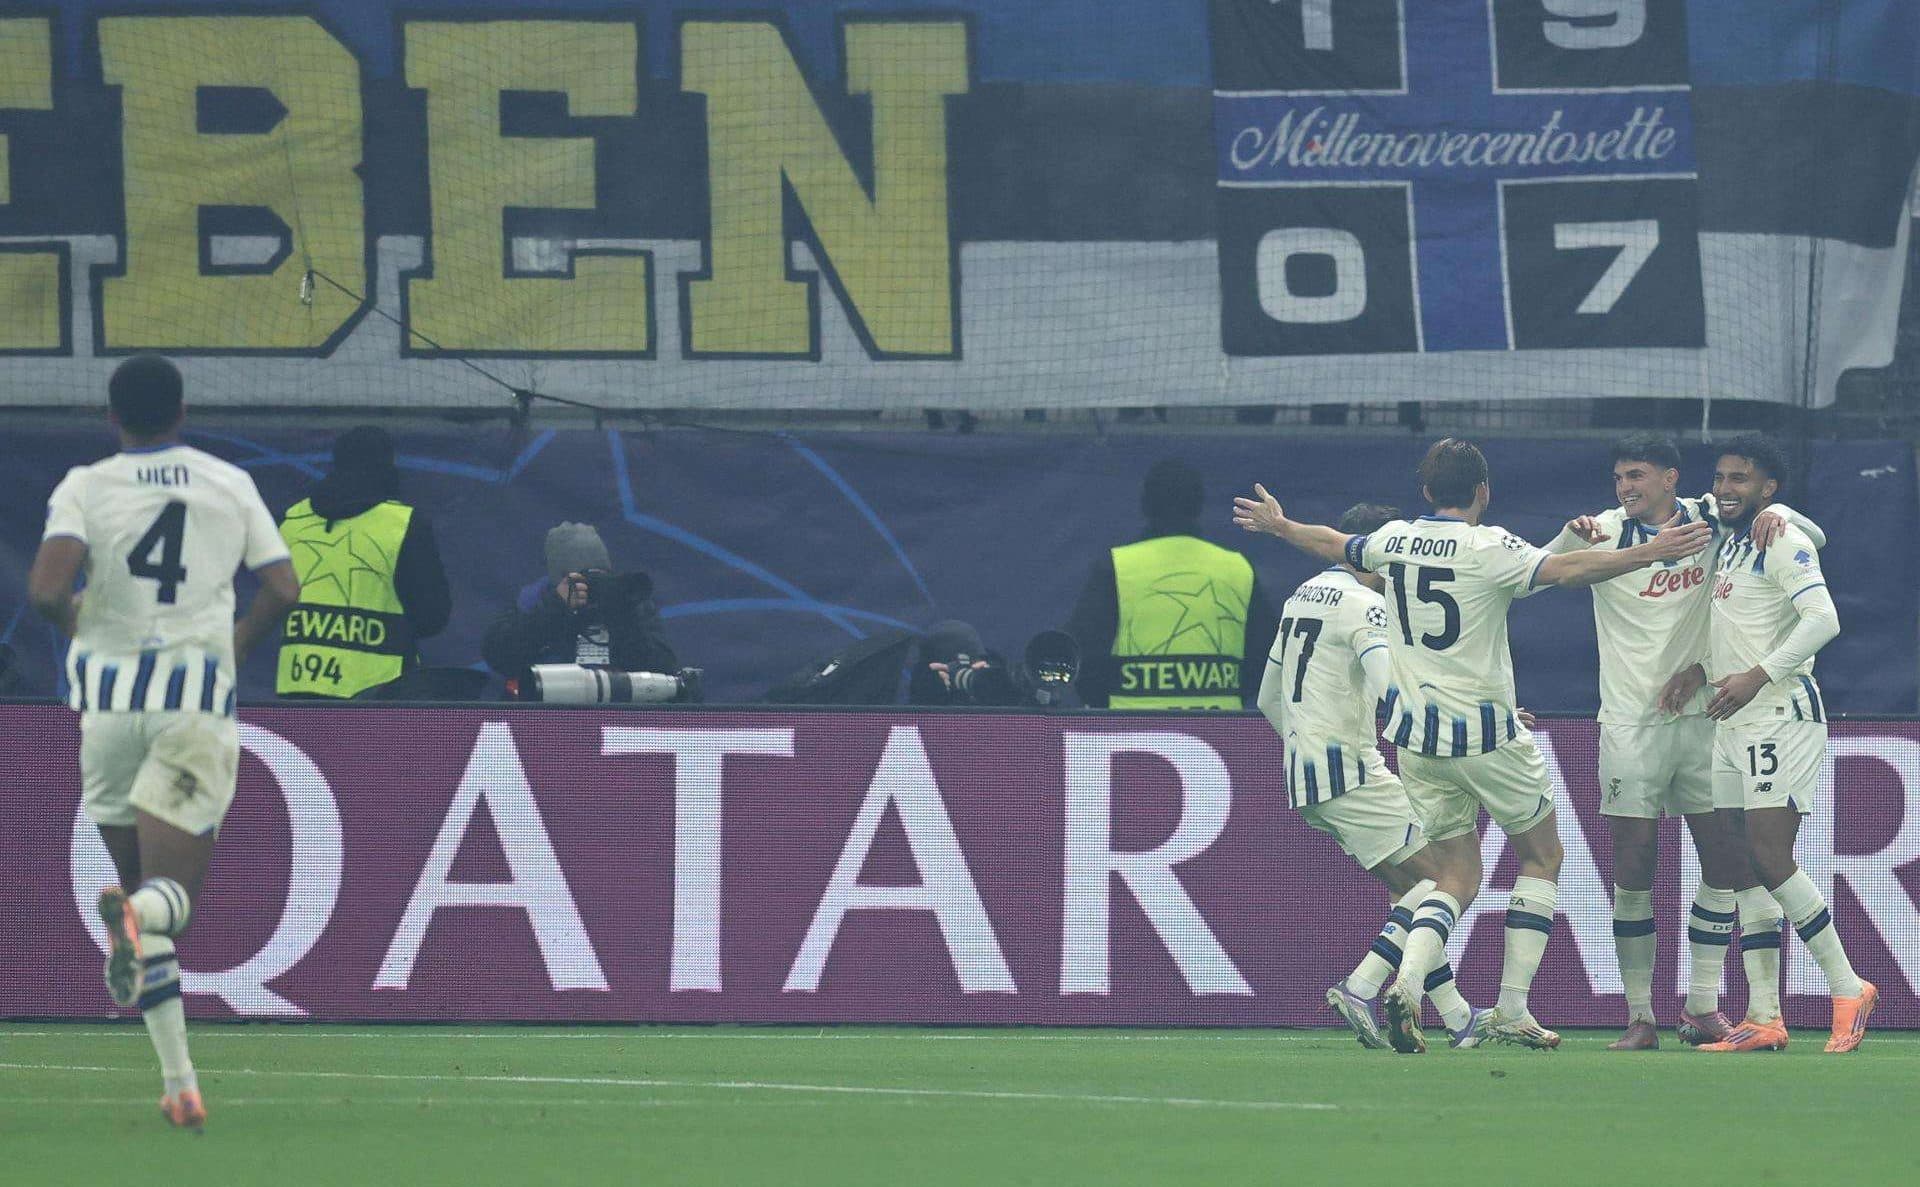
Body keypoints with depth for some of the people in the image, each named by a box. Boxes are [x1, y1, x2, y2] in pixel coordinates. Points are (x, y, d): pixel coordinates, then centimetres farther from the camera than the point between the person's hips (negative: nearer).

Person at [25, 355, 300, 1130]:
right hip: (197, 692, 0)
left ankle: (179, 1083, 10)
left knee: (138, 881, 13)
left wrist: (74, 623, 7)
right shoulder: (230, 485, 5)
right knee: (174, 885, -2)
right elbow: (282, 589, 4)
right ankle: (142, 912, -43)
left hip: (108, 691, 0)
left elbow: (45, 591, -15)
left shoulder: (86, 489, -2)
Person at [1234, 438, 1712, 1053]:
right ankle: (1511, 1010, 5)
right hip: (1486, 735, -5)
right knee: (1542, 854, 13)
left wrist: (1278, 525, 44)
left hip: (1418, 736, 5)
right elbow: (1562, 569, -27)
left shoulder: (1394, 540, 6)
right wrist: (1646, 554, -29)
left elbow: (1334, 544, 25)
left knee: (1456, 879, 11)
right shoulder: (1488, 547, -13)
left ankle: (1407, 982, -17)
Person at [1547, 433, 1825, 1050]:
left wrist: (1777, 514, -17)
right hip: (1631, 721, -2)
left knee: (1726, 861, 2)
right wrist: (1572, 537, -26)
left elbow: (1811, 537, 6)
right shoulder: (1604, 533, -2)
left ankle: (1702, 1007, 11)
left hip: (1703, 717, 2)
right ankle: (1639, 1017, 1)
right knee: (1632, 872, -5)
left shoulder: (1712, 522, 2)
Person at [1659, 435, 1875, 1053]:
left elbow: (1822, 619, -23)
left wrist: (1757, 677, -26)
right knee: (1745, 866, 4)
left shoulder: (1783, 542, -10)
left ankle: (1848, 989, -4)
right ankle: (1764, 1018, 4)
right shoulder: (1730, 544, 17)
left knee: (1770, 857, -14)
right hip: (1736, 725, 9)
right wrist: (1700, 670, 9)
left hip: (1782, 717, -9)